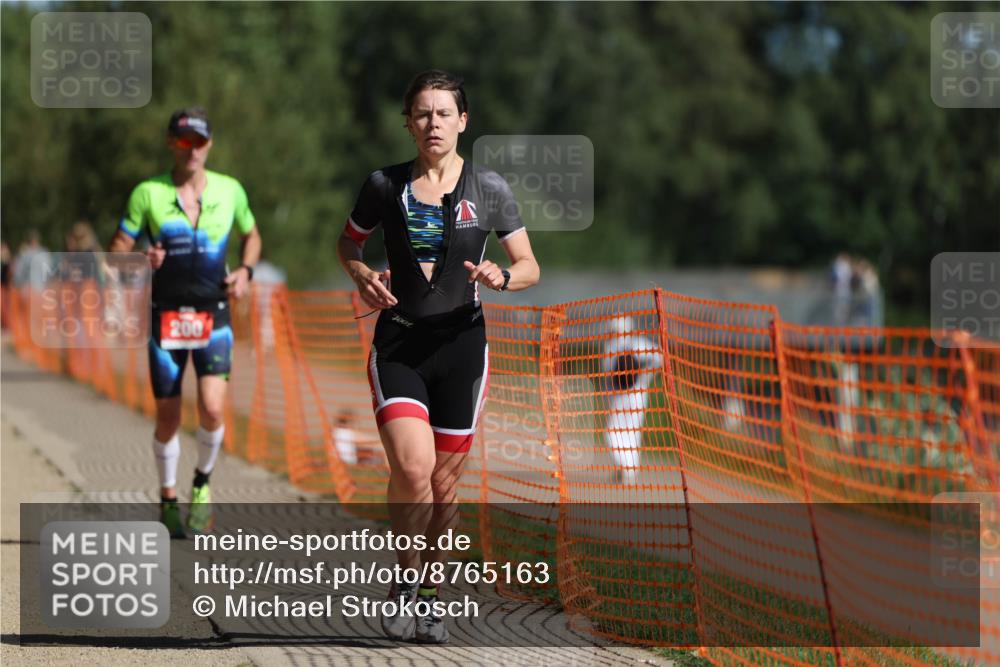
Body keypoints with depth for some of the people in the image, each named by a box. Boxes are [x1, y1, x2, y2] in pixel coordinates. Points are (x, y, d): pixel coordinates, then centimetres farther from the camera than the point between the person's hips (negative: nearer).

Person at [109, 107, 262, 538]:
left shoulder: (230, 190, 4)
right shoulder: (148, 194, -2)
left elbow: (251, 235, 20)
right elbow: (118, 250, 1)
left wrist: (245, 271, 1)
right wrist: (140, 261, -20)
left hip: (214, 316, 0)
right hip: (166, 317, 0)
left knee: (212, 409, -17)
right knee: (168, 418, 3)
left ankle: (203, 482, 10)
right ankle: (168, 499, 25)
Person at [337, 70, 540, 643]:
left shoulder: (489, 189, 2)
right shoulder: (385, 186, 3)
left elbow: (530, 266, 7)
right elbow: (348, 243, 19)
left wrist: (502, 277, -16)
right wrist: (363, 275, -3)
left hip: (460, 343, 1)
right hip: (398, 343, -1)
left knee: (444, 481, 4)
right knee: (412, 466, -19)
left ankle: (431, 597, 21)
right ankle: (404, 580, 3)